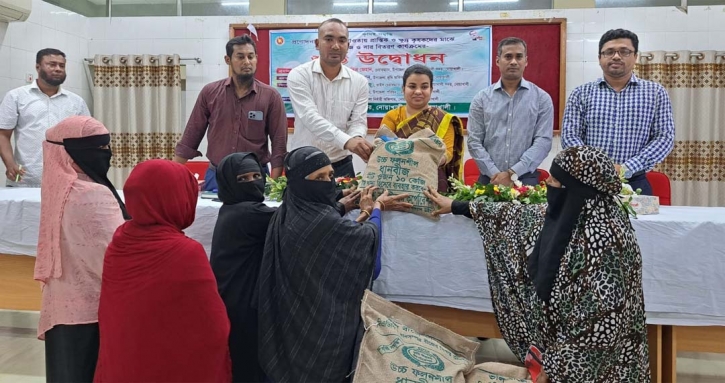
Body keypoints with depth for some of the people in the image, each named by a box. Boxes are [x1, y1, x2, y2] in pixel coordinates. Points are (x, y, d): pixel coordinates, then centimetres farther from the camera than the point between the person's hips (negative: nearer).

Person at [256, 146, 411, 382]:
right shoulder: (322, 221, -26)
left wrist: (366, 212, 12)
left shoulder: (285, 215, 1)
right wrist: (376, 209, 11)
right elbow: (368, 236, -8)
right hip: (323, 321, -9)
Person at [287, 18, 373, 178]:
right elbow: (310, 117, -21)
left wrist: (357, 139, -28)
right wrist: (346, 141, -36)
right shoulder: (299, 75, -8)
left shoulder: (359, 82, 1)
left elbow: (358, 121, -2)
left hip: (341, 165, 2)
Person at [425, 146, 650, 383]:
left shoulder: (603, 238, -27)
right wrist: (456, 206, 20)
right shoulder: (565, 214, -2)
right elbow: (518, 216, 13)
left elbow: (600, 327, -25)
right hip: (559, 339, 7)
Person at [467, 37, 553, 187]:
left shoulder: (541, 98, 3)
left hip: (526, 179, -1)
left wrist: (513, 173, -15)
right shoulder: (482, 98, 5)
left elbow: (543, 141, -5)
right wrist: (494, 174, -13)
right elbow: (474, 142, 0)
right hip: (489, 179, 1)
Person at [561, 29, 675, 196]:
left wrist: (626, 168, -14)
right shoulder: (581, 93, 6)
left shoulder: (655, 92, 7)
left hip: (635, 184, 0)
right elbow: (569, 136, 0)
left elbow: (665, 137, 0)